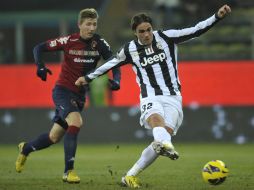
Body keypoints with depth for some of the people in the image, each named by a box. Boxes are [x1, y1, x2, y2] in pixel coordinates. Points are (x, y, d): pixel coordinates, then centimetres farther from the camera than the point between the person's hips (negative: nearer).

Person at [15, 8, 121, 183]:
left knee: (55, 137, 13)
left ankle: (26, 148, 43)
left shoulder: (99, 43, -6)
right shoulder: (69, 41, -14)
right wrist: (40, 66, -25)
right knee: (76, 122, -29)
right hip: (63, 90, -5)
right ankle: (69, 171, -22)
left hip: (80, 95, 5)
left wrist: (116, 80, -30)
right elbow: (39, 48, -8)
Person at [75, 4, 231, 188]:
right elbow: (112, 64, 22)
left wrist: (217, 17, -14)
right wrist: (88, 78, 30)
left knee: (164, 135, -17)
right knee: (156, 119, -35)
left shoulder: (166, 37, 1)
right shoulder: (130, 49, 5)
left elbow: (195, 31, -3)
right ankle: (166, 145, -71)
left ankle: (131, 176, -5)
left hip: (172, 98, 0)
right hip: (150, 98, 0)